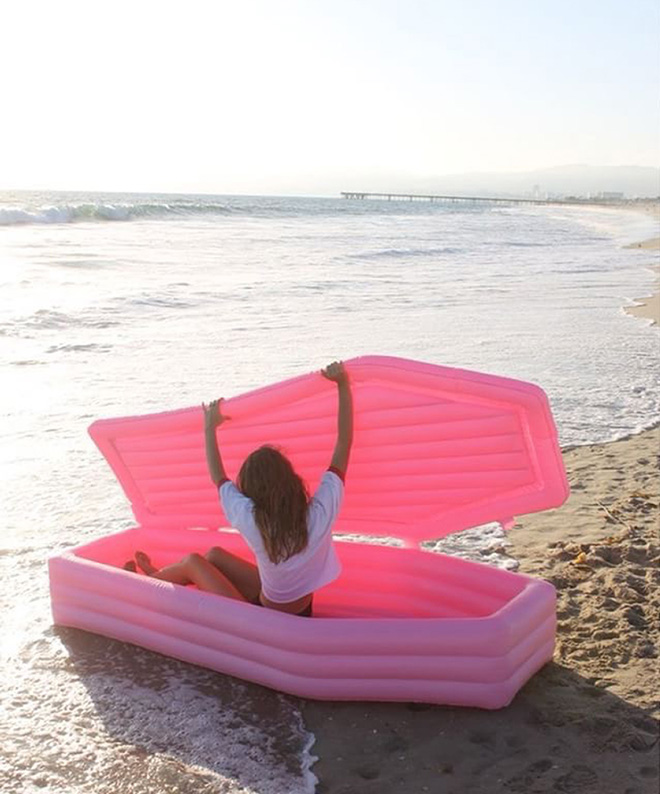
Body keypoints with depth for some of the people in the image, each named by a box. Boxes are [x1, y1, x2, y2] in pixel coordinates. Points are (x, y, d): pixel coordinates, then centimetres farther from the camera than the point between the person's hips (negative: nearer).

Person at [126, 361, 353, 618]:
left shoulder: (252, 520, -27)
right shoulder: (321, 511, -23)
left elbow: (218, 478, -6)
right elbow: (344, 444, -15)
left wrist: (210, 428, 7)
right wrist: (343, 385, -12)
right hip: (300, 615, 5)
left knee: (193, 562, 12)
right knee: (214, 555, 18)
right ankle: (159, 576, 41)